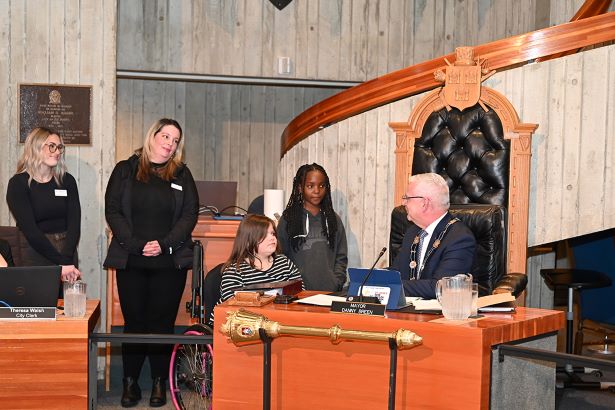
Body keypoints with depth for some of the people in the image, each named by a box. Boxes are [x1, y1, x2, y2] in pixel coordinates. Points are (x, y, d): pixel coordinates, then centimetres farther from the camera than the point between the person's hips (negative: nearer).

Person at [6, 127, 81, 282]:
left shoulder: (67, 181, 7)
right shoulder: (18, 184, -5)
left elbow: (74, 223, -3)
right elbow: (30, 229, -13)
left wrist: (67, 259, -19)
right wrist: (61, 263, -19)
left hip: (67, 250, 3)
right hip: (34, 255, -3)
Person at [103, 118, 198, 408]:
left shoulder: (182, 175, 11)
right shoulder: (125, 170, 7)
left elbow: (190, 214, 4)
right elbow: (113, 210, 0)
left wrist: (164, 243, -10)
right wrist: (136, 244, -12)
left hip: (170, 262, 1)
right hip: (131, 261, 0)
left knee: (163, 322, 2)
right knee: (134, 321, 3)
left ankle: (159, 383, 10)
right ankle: (130, 382, 10)